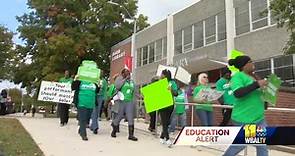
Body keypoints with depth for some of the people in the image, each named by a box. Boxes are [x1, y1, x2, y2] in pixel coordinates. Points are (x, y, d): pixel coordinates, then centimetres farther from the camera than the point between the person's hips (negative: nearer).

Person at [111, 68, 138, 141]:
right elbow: (117, 86, -18)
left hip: (130, 102, 4)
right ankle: (114, 131, 30)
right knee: (119, 117, 8)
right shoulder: (119, 79, 2)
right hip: (122, 101, -4)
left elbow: (134, 91, 25)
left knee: (131, 118, -4)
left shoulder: (131, 81, 16)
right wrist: (125, 79, -12)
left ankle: (131, 135, -2)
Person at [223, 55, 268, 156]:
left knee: (262, 146, 8)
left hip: (259, 118, 8)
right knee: (240, 145, 6)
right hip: (244, 119, -8)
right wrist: (257, 84, -27)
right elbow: (237, 93, -29)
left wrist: (263, 87, 6)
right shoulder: (238, 76, -13)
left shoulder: (253, 76, 11)